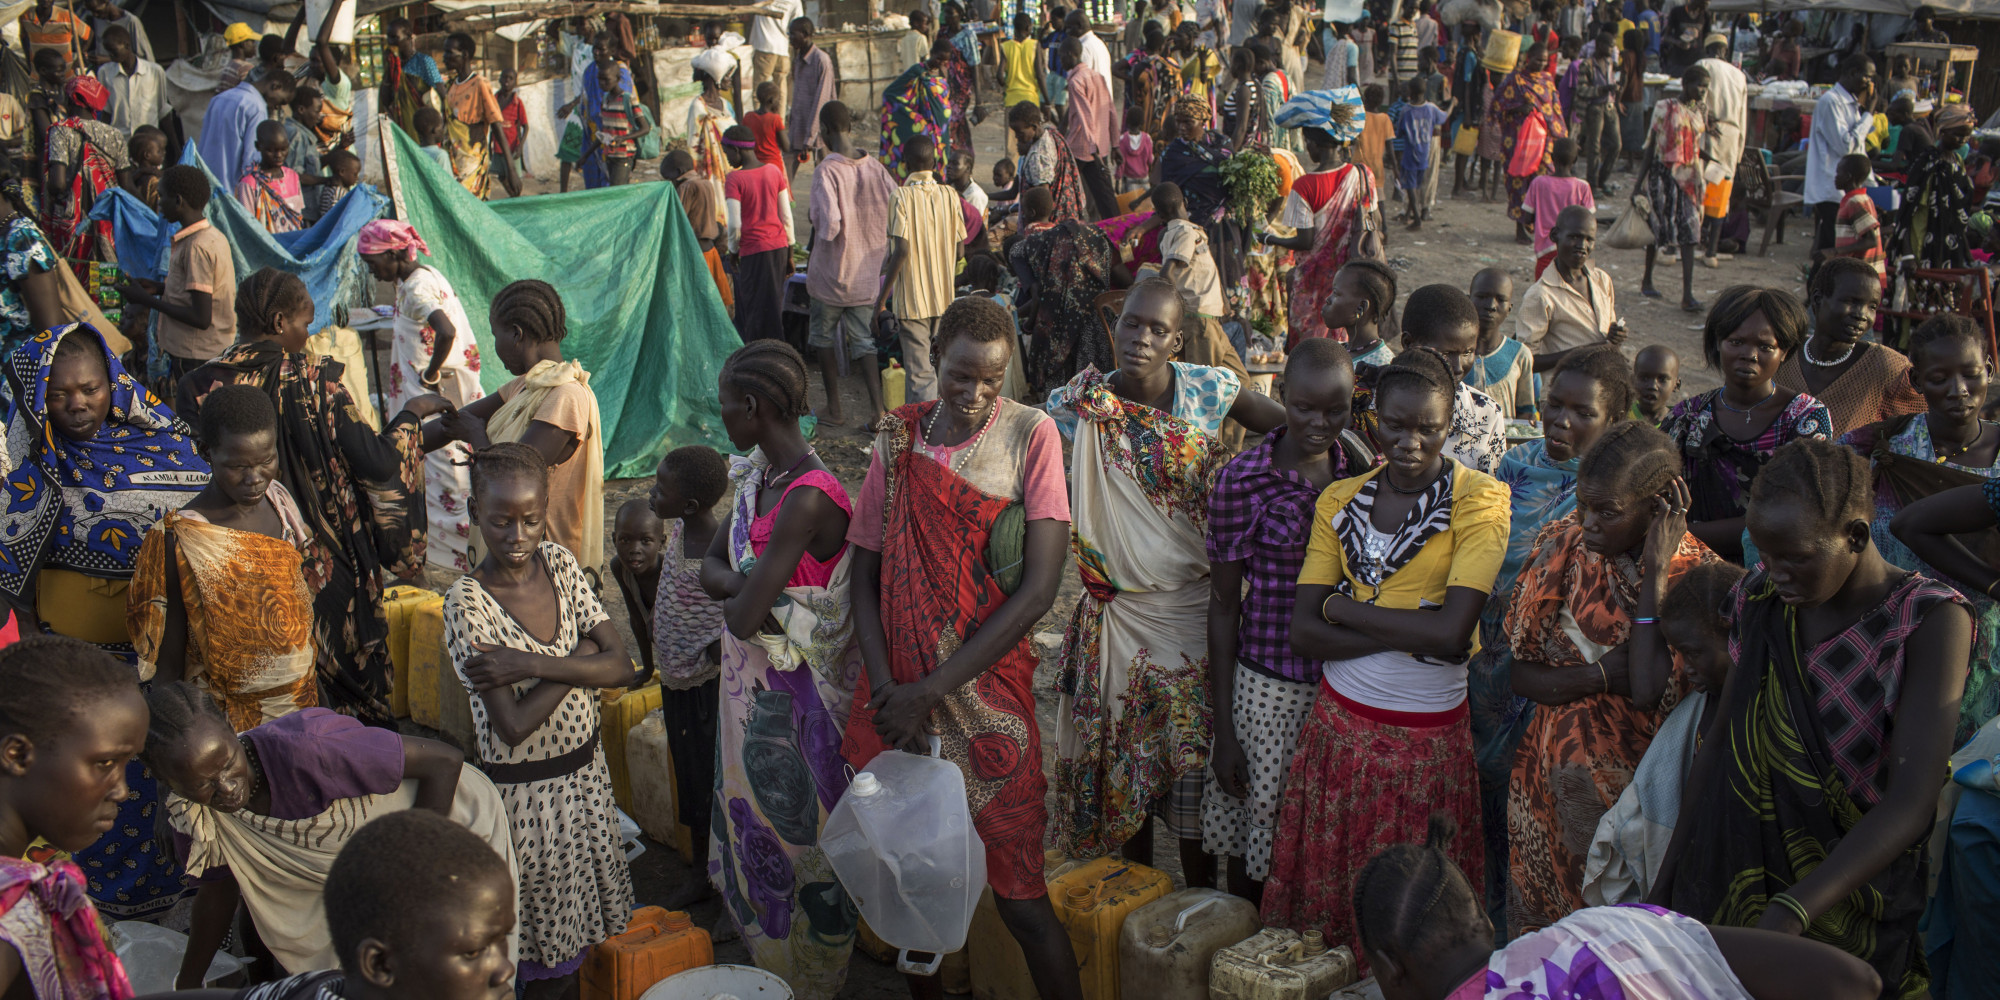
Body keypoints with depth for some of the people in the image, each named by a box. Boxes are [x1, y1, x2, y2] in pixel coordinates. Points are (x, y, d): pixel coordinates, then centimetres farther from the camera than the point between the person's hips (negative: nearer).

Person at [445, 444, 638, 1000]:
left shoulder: (559, 564, -3)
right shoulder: (467, 604, -18)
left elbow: (620, 667, -9)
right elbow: (514, 726, -23)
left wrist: (531, 664, -20)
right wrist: (578, 659, -16)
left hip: (586, 770, 5)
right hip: (524, 791, -5)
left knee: (592, 907, 17)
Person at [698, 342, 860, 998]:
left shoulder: (808, 498, -28)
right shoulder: (758, 477, 2)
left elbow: (744, 619, -28)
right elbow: (710, 569, 6)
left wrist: (738, 596, -7)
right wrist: (746, 584, -14)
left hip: (797, 697, -9)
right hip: (750, 687, 9)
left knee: (800, 839, 8)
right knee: (754, 825, 22)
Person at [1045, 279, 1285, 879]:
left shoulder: (1209, 390, -7)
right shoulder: (1083, 403, -7)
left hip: (1194, 610, 0)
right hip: (1118, 614, 0)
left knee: (1194, 759, 8)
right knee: (1125, 760, 12)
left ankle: (1202, 898, 28)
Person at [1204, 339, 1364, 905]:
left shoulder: (1363, 469, 1)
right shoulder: (1242, 480, -10)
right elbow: (1224, 607, -4)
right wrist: (1224, 729, -3)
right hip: (1267, 685, -3)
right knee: (1262, 822, 6)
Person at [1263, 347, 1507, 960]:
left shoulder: (1480, 499, -7)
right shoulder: (1341, 500, 5)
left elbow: (1452, 631, -19)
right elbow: (1302, 633, -3)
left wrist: (1339, 606, -9)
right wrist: (1414, 631, -14)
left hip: (1427, 740, -3)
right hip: (1338, 724, 4)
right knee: (1323, 893, 11)